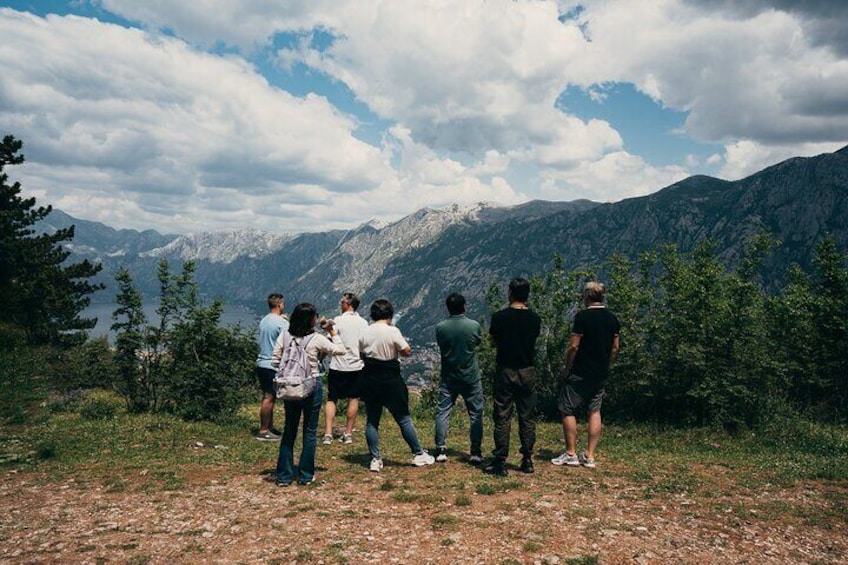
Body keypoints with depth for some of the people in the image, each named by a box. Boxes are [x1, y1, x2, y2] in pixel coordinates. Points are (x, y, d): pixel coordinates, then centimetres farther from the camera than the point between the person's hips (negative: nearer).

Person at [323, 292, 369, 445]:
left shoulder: (338, 320, -9)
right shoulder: (363, 323, 3)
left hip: (338, 366, -3)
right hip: (357, 365, 3)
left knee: (331, 399, 7)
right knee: (353, 399, 11)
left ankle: (328, 433, 0)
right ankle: (348, 433, 14)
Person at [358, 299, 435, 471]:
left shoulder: (365, 333, 0)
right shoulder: (392, 331, -13)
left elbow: (362, 355, 7)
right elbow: (407, 351, -8)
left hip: (369, 380, 4)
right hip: (390, 380, -4)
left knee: (371, 421, 11)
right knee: (404, 419, 7)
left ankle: (375, 460, 12)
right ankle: (418, 455, 17)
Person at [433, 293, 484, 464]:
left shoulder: (440, 327, -8)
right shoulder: (474, 326, -12)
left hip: (448, 377, 1)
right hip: (471, 377, -1)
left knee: (442, 412, 8)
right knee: (476, 414, 8)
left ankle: (441, 450, 5)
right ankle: (476, 452, 9)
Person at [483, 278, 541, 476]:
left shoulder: (499, 317, -10)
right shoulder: (534, 318, -1)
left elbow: (495, 341, 3)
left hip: (505, 371, -3)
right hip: (527, 372, 3)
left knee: (502, 417, 3)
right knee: (527, 417, 11)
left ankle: (500, 462, 5)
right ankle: (527, 460, 17)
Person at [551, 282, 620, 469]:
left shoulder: (583, 316, -14)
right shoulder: (612, 318, 6)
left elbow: (573, 346, -16)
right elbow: (615, 347, 11)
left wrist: (567, 367, -4)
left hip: (580, 373, -7)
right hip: (601, 374, 7)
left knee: (568, 410, 4)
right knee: (594, 411, 11)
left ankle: (571, 454, 7)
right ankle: (589, 456, 14)